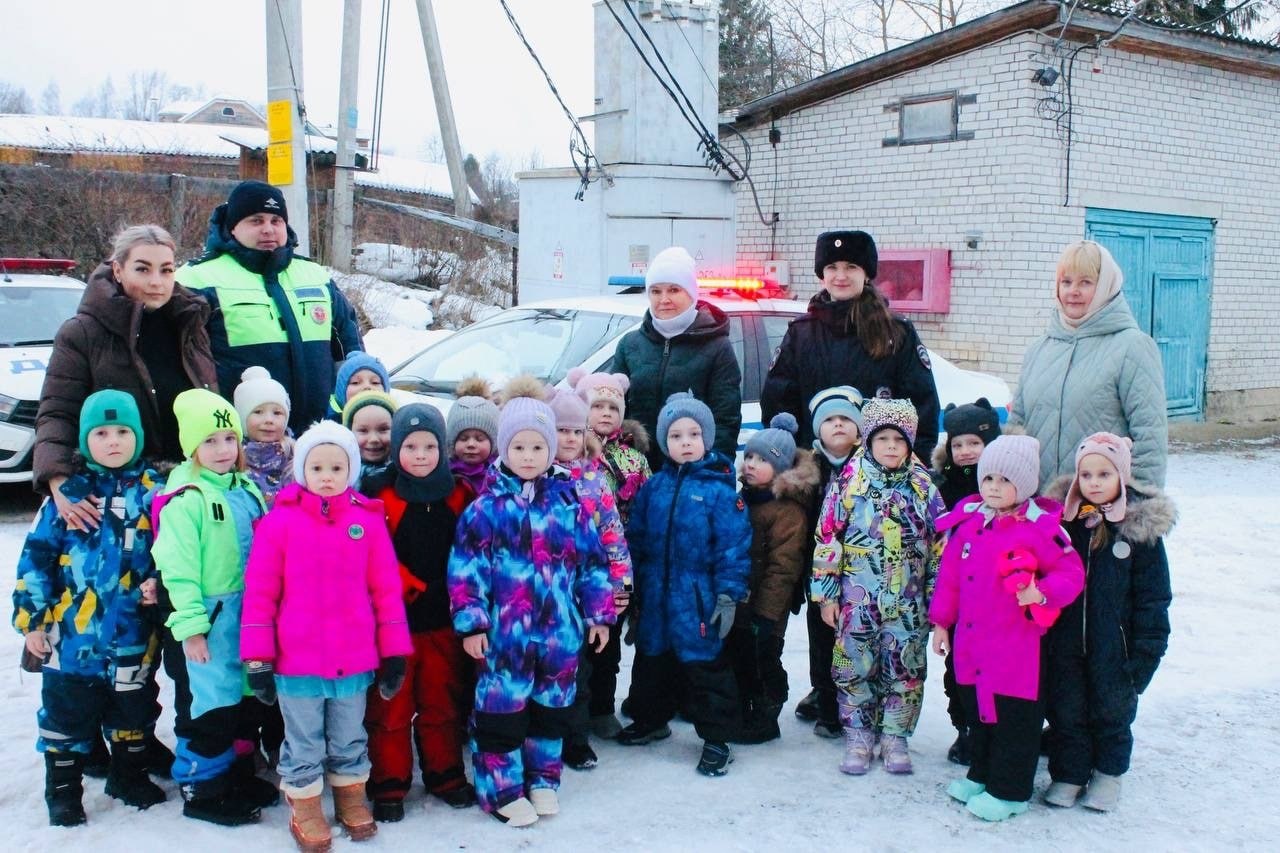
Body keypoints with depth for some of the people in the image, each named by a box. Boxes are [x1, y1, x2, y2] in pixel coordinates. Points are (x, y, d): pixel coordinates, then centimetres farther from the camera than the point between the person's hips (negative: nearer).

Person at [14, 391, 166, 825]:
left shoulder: (153, 490, 0)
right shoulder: (69, 491, -4)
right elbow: (36, 557, -3)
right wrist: (31, 618, -4)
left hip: (134, 634, 1)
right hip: (72, 633, -1)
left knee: (132, 707, 16)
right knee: (67, 710, 9)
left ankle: (129, 776, 34)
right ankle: (62, 789, 25)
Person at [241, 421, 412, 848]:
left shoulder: (368, 520, -2)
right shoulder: (279, 520, -7)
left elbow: (386, 589, 2)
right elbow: (259, 593, -5)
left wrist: (394, 653, 2)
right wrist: (258, 658, -6)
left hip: (355, 661, 2)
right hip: (296, 662, -2)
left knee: (350, 739, 19)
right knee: (304, 744, 14)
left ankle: (351, 797, 39)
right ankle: (304, 808, 32)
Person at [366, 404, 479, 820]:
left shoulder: (459, 495, 4)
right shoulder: (381, 498, -6)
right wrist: (410, 588, -17)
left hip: (444, 619, 3)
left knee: (443, 703, 15)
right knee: (391, 706, 6)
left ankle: (445, 775, 30)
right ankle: (389, 785, 18)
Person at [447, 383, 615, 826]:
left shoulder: (568, 505, 3)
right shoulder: (486, 508, -6)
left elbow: (593, 562, 9)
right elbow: (466, 569, -7)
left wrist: (598, 614, 8)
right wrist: (471, 622, -11)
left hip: (559, 632, 3)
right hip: (505, 633, -3)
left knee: (551, 708, 15)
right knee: (502, 709, 4)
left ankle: (543, 780, 33)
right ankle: (502, 789, 19)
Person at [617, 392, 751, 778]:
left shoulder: (719, 489, -9)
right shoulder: (653, 487, 4)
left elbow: (734, 545, -11)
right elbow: (636, 538, 9)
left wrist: (729, 595, -14)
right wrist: (634, 587, 8)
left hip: (698, 599, -5)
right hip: (654, 597, 5)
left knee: (705, 666, 3)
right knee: (650, 660, 19)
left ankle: (716, 738, 16)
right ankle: (650, 720, 40)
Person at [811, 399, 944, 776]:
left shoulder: (922, 486, 2)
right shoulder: (850, 483, -3)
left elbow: (939, 543, 6)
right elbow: (827, 539, -2)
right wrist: (826, 594, -3)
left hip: (908, 603, 1)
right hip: (858, 600, -1)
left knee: (905, 669, 6)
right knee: (855, 668, 5)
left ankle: (894, 737, 21)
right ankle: (858, 737, 18)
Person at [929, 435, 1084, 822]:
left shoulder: (1040, 527, -13)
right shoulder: (968, 521, 5)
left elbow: (1071, 572, -8)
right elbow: (949, 575, 11)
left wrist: (1041, 593, -26)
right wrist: (941, 620, 12)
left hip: (1016, 648, -6)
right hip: (971, 644, 6)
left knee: (1014, 716, 4)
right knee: (976, 708, 19)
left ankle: (1010, 790, 17)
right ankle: (981, 774, 36)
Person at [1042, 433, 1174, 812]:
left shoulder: (1140, 525, -8)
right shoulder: (1063, 519, 0)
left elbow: (1153, 593, -6)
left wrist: (1147, 647, -8)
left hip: (1114, 642, -2)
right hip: (1066, 642, 2)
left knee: (1112, 710, 13)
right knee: (1066, 709, 9)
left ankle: (1109, 773, 31)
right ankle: (1068, 774, 24)